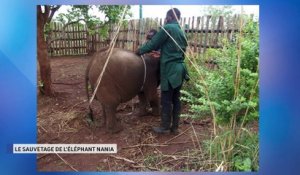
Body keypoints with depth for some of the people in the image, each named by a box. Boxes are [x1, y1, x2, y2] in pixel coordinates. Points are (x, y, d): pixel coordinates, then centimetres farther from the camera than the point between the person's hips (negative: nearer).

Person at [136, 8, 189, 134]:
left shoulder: (167, 28, -9)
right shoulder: (181, 31, 16)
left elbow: (153, 43, -7)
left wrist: (140, 51, 7)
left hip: (170, 69, -8)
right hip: (179, 68, 8)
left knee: (166, 99, 1)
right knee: (176, 98, 12)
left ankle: (165, 127, 12)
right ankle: (175, 126, 20)